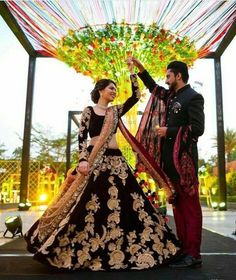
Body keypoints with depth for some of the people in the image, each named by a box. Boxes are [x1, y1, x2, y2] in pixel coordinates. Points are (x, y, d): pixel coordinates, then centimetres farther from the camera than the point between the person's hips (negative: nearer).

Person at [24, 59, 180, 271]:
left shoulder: (116, 111, 16)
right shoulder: (89, 110, 4)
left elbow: (136, 96, 12)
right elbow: (82, 137, -3)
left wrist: (132, 72, 12)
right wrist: (83, 160, -16)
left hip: (115, 160, 5)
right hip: (94, 160, -5)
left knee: (122, 202, 1)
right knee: (89, 205, -4)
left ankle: (118, 251, 13)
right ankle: (81, 251, 12)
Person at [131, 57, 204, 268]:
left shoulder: (193, 97, -5)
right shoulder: (171, 96, 17)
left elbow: (197, 128, -14)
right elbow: (154, 88, 32)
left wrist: (169, 131, -13)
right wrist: (141, 69, 25)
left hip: (184, 158, -8)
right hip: (170, 159, 8)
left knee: (190, 206, -3)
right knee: (178, 206, 10)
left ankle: (193, 255, 4)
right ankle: (183, 250, 18)